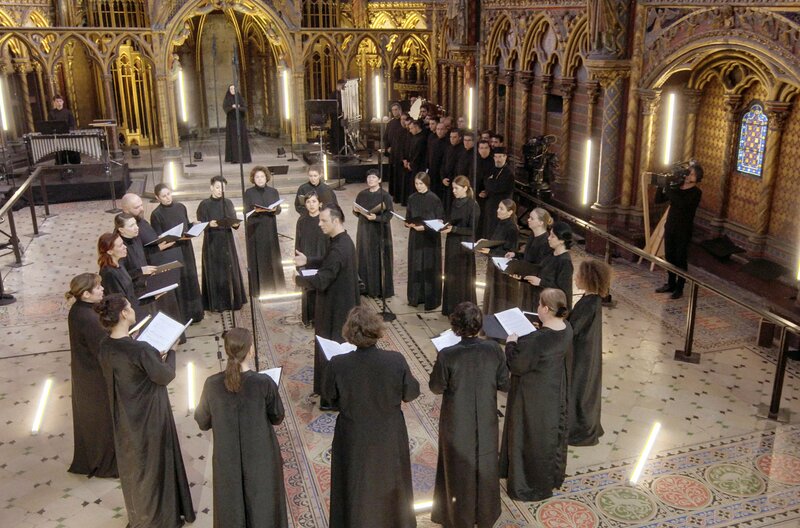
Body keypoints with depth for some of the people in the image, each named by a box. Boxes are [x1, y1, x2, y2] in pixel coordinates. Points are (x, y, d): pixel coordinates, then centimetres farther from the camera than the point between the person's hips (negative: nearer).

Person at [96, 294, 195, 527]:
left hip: (125, 415, 7)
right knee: (155, 463, 14)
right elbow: (165, 376, -20)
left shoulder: (105, 346, -9)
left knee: (133, 463, 26)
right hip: (149, 414, -7)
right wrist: (170, 352, -5)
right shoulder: (140, 349, -32)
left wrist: (154, 356, 5)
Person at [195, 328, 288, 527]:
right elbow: (277, 418, -7)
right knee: (262, 509, 21)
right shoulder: (264, 383, -22)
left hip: (227, 461, 2)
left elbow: (202, 422, -2)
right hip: (261, 460, -2)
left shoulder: (212, 384, -16)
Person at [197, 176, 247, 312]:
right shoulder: (204, 204, -4)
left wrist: (236, 224, -15)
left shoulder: (228, 203, 7)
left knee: (230, 271, 7)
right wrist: (209, 224, -27)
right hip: (211, 243, -3)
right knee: (214, 273, -1)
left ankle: (233, 300, 18)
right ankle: (215, 303, 7)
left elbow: (234, 221, 7)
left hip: (227, 242, 3)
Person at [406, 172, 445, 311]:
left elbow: (440, 220, -8)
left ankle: (431, 300, 7)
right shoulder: (412, 198, 5)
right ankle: (416, 297, 21)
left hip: (430, 238, -4)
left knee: (429, 268, -1)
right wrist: (409, 223, -10)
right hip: (415, 237, 5)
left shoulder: (434, 199, -9)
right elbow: (408, 218, 12)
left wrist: (425, 227, -19)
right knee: (415, 267, 9)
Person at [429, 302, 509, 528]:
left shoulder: (447, 355, -25)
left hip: (457, 426, -2)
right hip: (486, 423, 2)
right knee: (485, 469, 23)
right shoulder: (494, 350, -17)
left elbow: (436, 388, -11)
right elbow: (505, 384, -6)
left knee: (460, 471, 19)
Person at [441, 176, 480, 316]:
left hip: (464, 246, -7)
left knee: (463, 278, 3)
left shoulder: (472, 205, -15)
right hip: (452, 244, 7)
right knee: (451, 276, 14)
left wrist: (453, 229, -22)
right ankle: (451, 308, 27)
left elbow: (472, 230, -15)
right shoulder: (455, 202, 7)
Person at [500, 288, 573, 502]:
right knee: (550, 431, 26)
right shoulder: (567, 329, -12)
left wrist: (511, 343, -10)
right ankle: (551, 476, 47)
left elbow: (516, 365, -24)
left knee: (529, 436, 14)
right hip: (555, 390, 7)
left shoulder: (536, 339, -36)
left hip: (533, 394, -7)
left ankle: (527, 485, 32)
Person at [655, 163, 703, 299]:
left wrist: (668, 190, -25)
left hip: (683, 230, -6)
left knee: (681, 259, 1)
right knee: (669, 257, 13)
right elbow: (658, 200, 6)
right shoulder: (676, 188, 6)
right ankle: (671, 284, 26)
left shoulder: (696, 192, -11)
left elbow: (681, 203, -29)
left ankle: (679, 289, 9)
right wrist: (662, 187, -9)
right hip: (670, 227, 6)